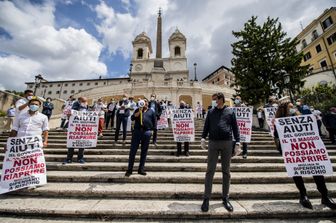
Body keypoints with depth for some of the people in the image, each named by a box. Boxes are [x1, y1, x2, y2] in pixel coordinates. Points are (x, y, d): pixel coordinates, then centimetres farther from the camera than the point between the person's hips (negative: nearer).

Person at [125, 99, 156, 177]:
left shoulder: (151, 111, 14)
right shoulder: (137, 110, 15)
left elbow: (154, 121, 12)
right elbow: (132, 118, 0)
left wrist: (151, 129, 2)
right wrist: (139, 111, -9)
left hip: (147, 132, 0)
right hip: (137, 130, 0)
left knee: (144, 151, 7)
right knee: (133, 151, 1)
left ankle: (141, 169, 19)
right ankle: (129, 170, 12)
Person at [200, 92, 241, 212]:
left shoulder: (230, 112, 6)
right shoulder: (211, 112, 9)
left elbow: (235, 128, 5)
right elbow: (206, 126, 8)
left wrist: (237, 143, -2)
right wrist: (203, 138, -6)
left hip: (227, 143, 0)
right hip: (213, 143, 0)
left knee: (226, 171, 11)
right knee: (210, 171, 1)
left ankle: (225, 198, 26)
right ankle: (206, 198, 12)